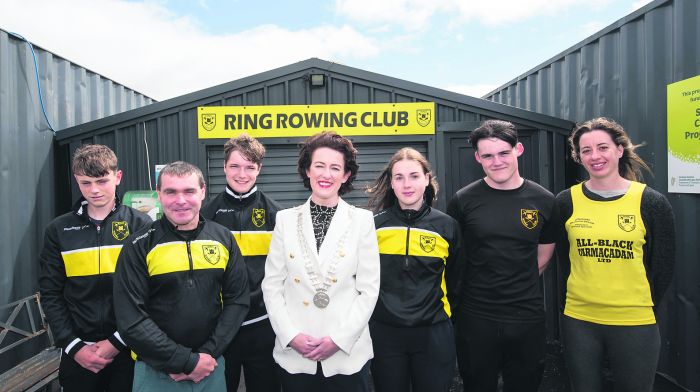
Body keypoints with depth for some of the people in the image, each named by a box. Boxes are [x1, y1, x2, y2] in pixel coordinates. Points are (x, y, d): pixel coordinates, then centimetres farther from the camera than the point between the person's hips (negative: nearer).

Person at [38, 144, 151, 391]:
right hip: (78, 354, 2)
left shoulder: (140, 225, -5)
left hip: (129, 350, -2)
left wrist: (118, 341, -10)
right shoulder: (59, 230, 2)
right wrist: (73, 346, -6)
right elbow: (51, 294, 3)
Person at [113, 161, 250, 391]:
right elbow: (130, 318, -12)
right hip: (156, 371, -2)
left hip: (212, 366, 2)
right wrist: (187, 361, -14)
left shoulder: (223, 239, -1)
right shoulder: (140, 246, -9)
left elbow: (237, 300, 0)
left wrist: (208, 354, -10)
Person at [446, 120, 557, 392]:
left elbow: (543, 254, 11)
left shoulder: (544, 201, -2)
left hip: (528, 317, 2)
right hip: (475, 318, -1)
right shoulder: (463, 201, -7)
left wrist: (518, 287, 8)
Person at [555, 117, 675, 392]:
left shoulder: (651, 202, -5)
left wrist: (642, 306, 5)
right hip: (578, 320, 2)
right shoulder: (566, 202, -2)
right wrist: (584, 295, 5)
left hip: (635, 323, -1)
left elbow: (663, 266, 2)